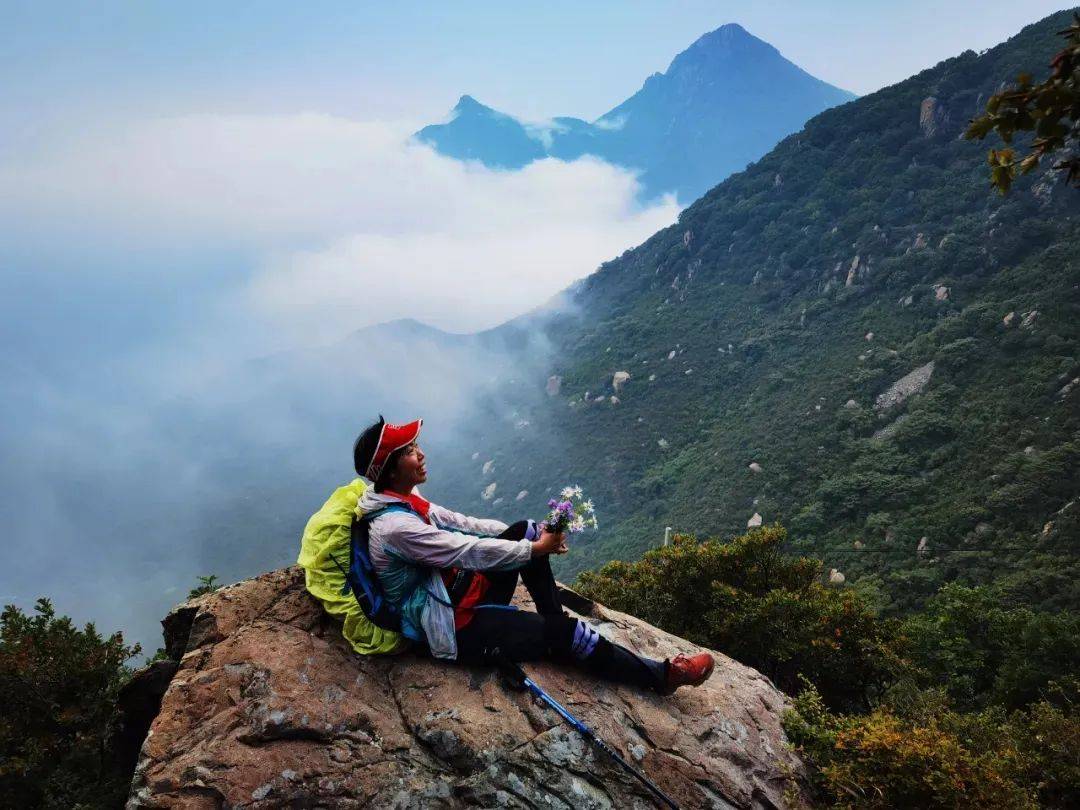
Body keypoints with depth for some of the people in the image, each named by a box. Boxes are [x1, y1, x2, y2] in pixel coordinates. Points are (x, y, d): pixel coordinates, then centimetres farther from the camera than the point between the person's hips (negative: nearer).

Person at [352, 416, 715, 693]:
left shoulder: (402, 501, 0)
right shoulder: (394, 527, -30)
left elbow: (458, 523, 8)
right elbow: (470, 552, -28)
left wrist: (529, 536, 2)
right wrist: (536, 549, -17)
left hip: (455, 591, 10)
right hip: (455, 628, -10)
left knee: (523, 531, 5)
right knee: (566, 633, -10)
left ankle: (556, 621, 15)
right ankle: (662, 676, 5)